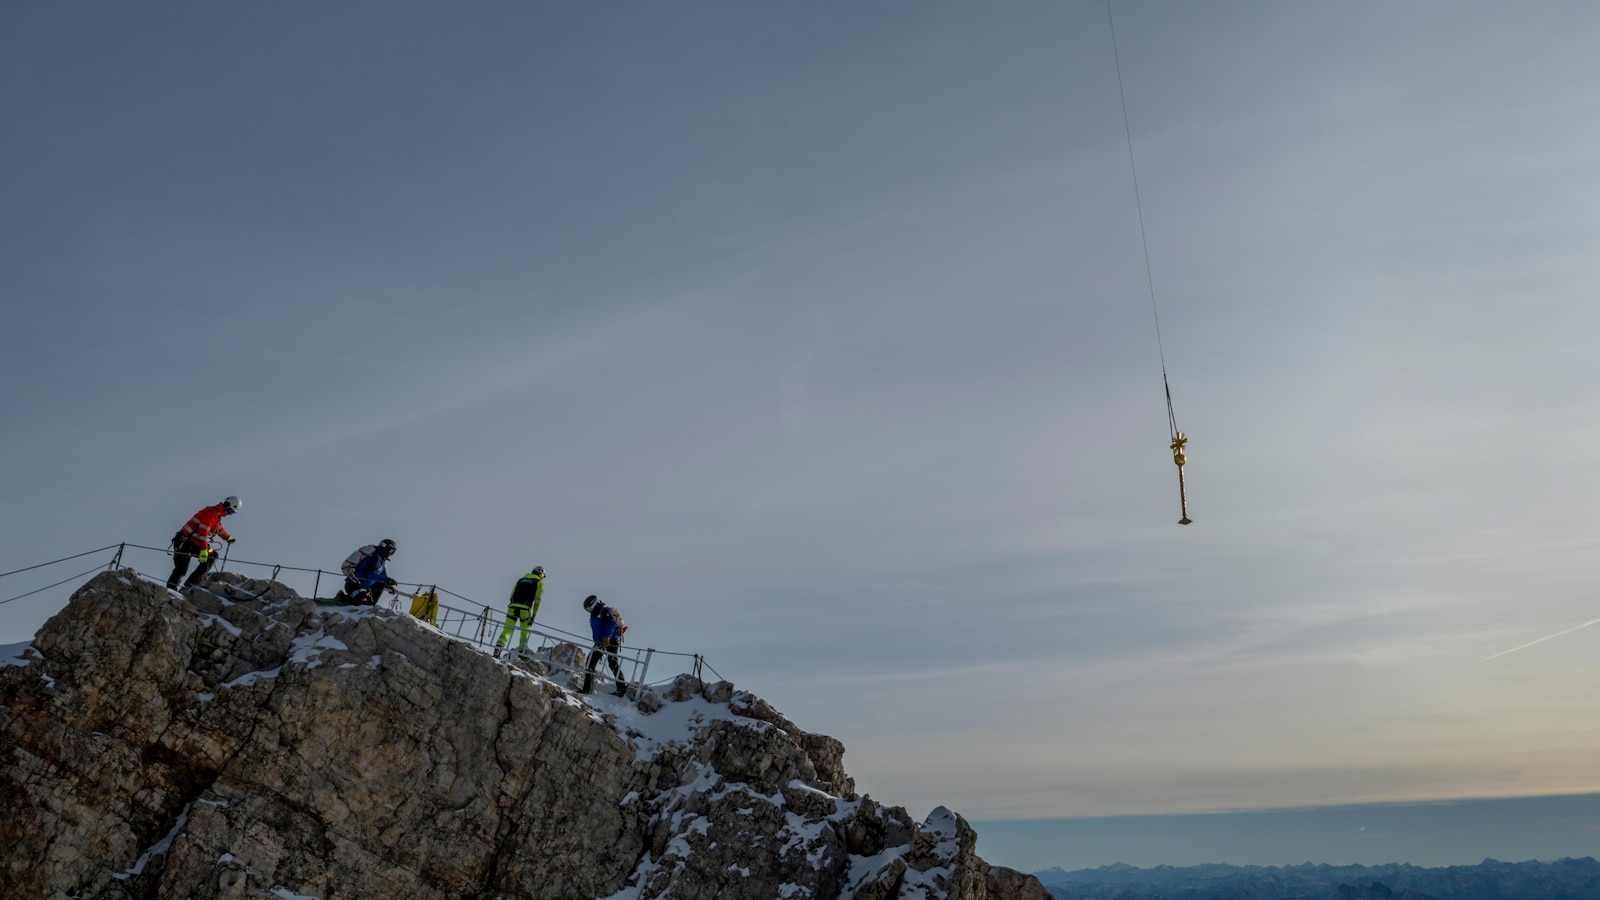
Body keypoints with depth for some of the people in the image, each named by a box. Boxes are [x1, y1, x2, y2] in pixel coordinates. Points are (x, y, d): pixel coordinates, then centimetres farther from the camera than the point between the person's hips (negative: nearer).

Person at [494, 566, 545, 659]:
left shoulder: (520, 580, 23)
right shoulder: (539, 583, 10)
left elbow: (512, 595, 20)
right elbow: (537, 600, 1)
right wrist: (533, 616, 2)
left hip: (512, 608, 3)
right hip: (525, 610, -3)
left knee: (507, 630, 2)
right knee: (525, 631, 15)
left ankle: (498, 648, -16)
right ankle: (522, 651, 13)